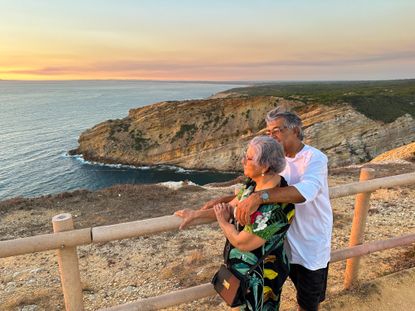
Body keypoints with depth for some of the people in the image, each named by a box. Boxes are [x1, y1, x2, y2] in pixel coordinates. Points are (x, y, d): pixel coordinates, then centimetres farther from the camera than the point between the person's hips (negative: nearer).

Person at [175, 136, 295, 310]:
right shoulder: (255, 182, -7)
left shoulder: (274, 206, -34)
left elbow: (241, 243, -27)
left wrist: (222, 221, -11)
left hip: (259, 276, -8)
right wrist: (196, 214, 1)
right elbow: (231, 207, 2)